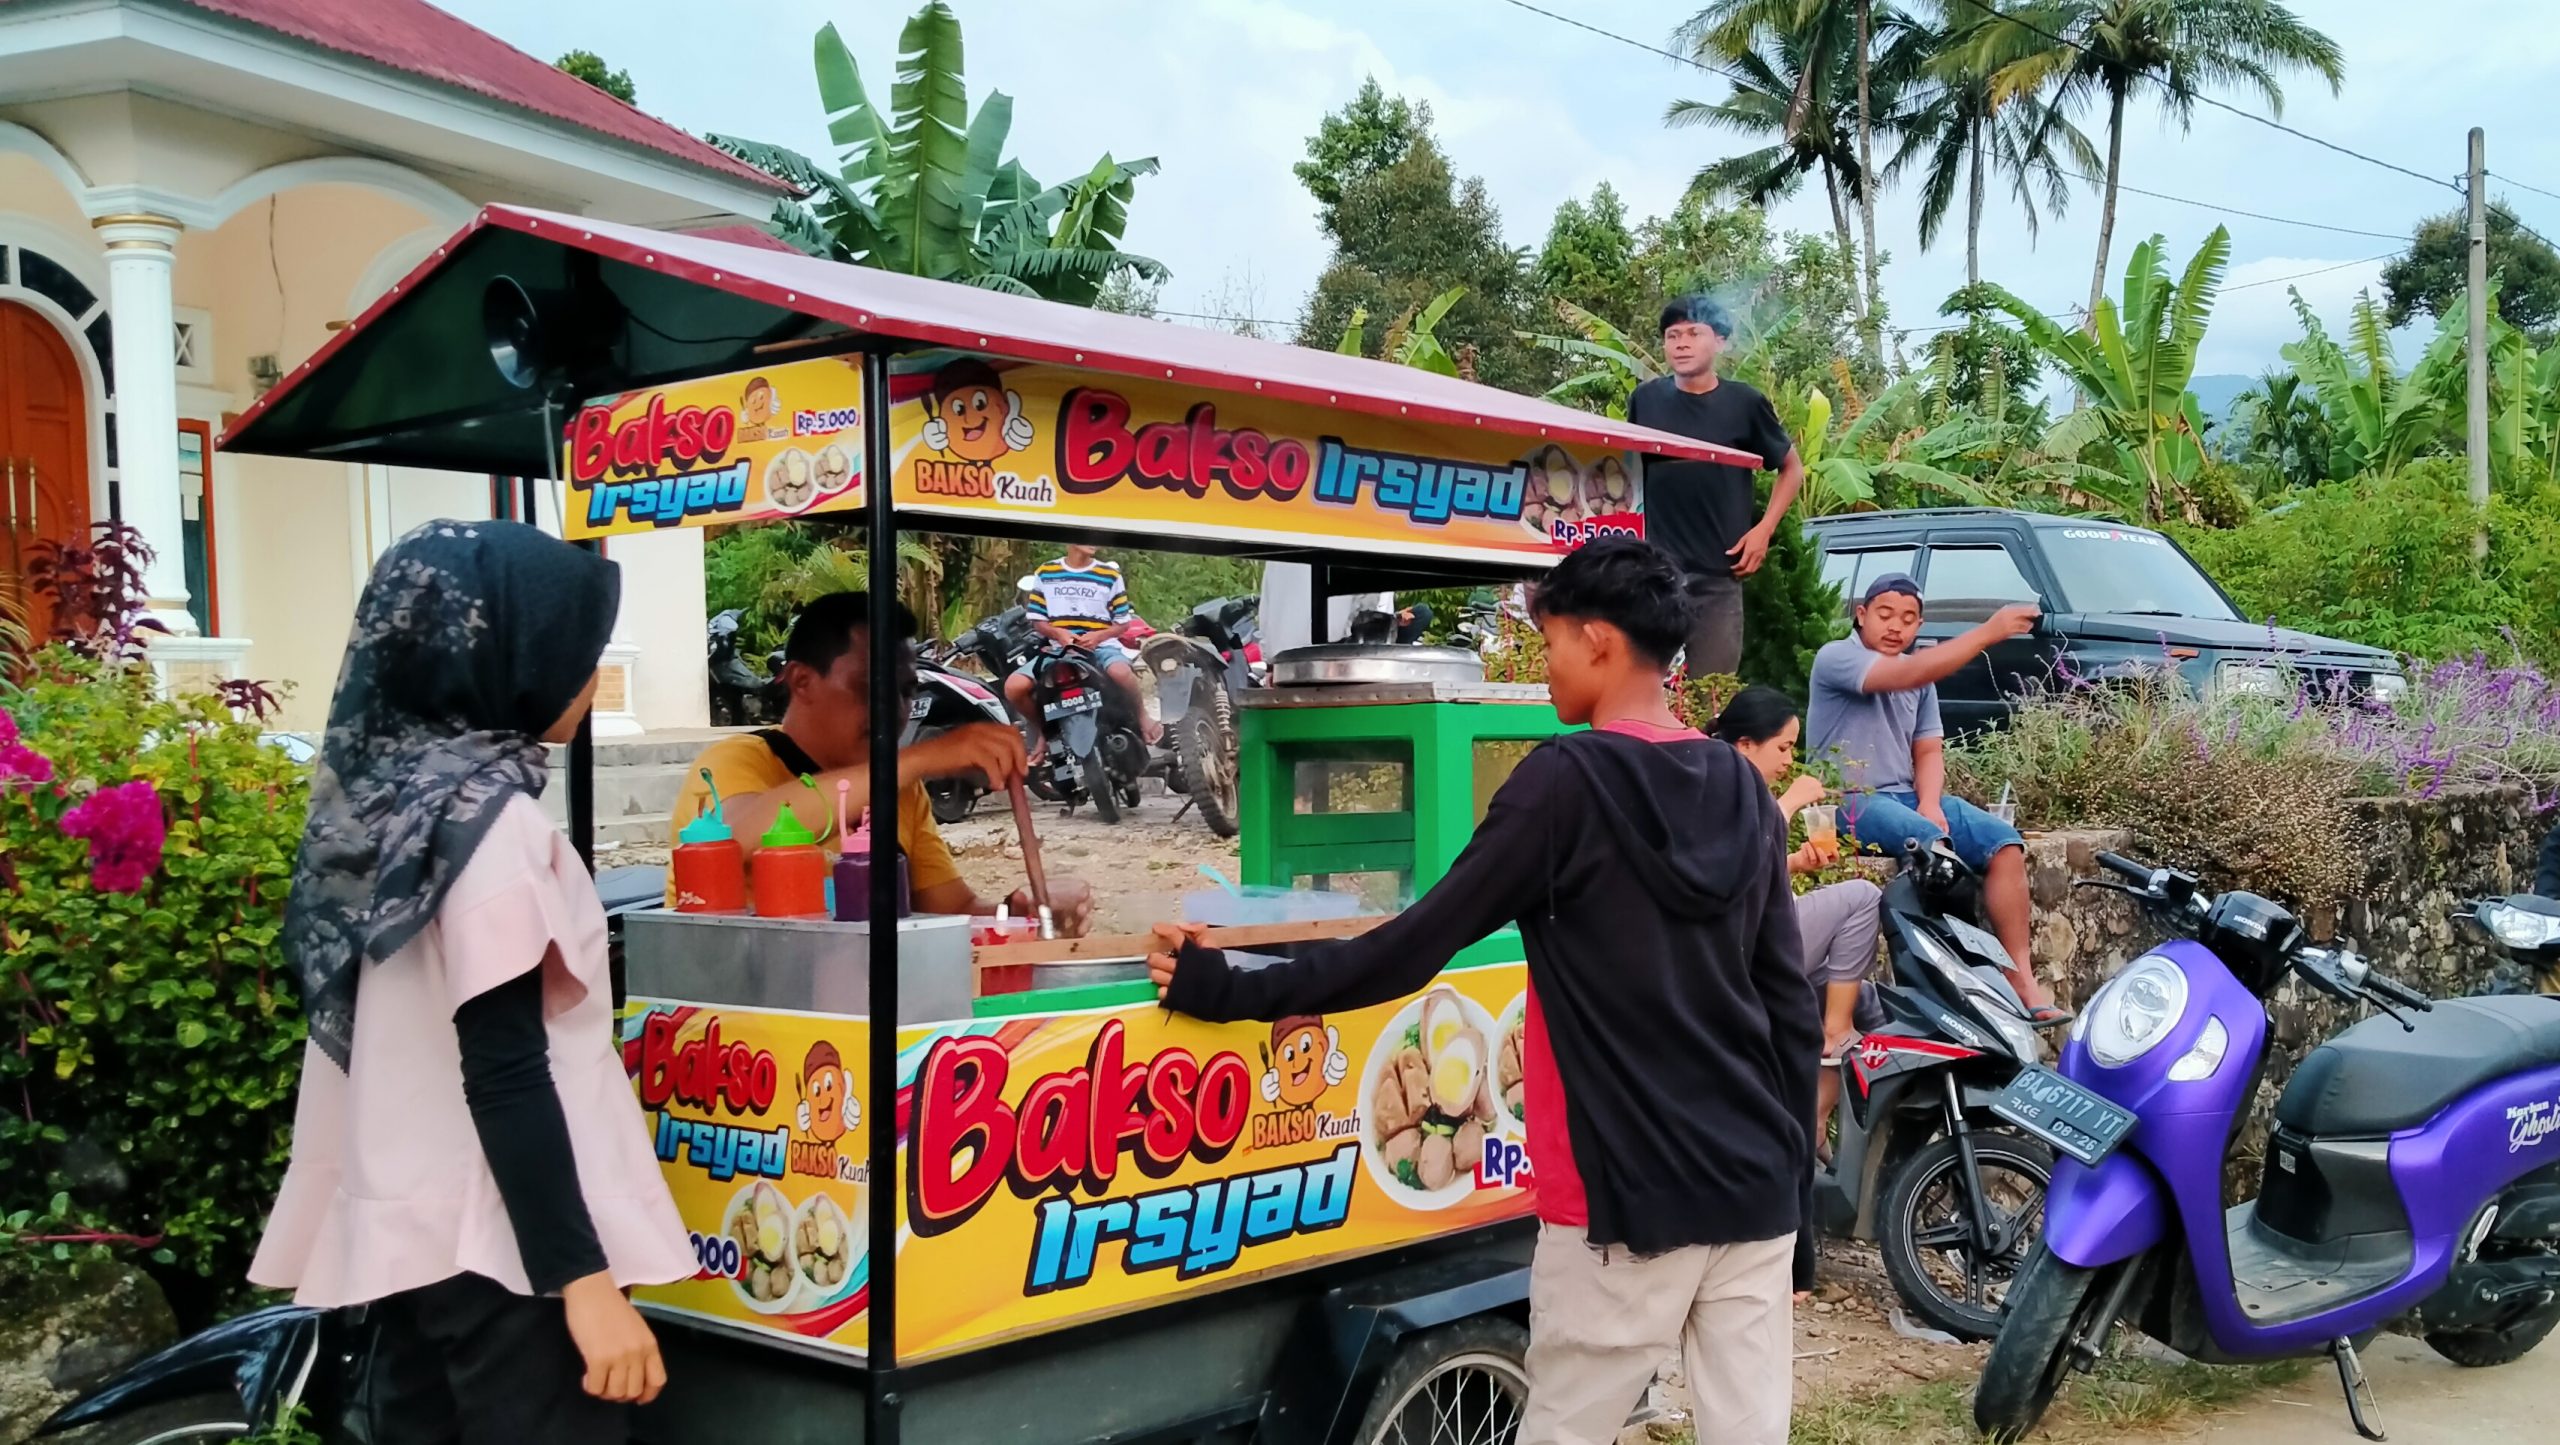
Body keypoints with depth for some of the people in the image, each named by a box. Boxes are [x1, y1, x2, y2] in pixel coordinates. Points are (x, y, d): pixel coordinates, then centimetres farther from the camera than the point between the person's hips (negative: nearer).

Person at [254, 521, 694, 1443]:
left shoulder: (382, 797, 8)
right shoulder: (491, 818, -17)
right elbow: (506, 1074, -20)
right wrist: (585, 1279, -21)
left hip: (410, 1227, 9)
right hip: (504, 1245, -9)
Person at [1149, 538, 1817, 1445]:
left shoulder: (1567, 781, -11)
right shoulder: (1745, 791, 8)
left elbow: (1417, 946, -11)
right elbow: (1792, 1008, 10)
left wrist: (1236, 992, -3)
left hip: (1630, 1193, -6)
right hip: (1755, 1189, 6)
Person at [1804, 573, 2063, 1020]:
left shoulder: (1920, 678, 15)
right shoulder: (1836, 658, -10)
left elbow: (1928, 750, 12)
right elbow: (1907, 674, -26)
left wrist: (1930, 802, -9)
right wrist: (1988, 633, -29)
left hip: (1906, 797, 7)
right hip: (1850, 800, -7)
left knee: (2005, 843, -12)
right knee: (1931, 842, -34)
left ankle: (2020, 974, -14)